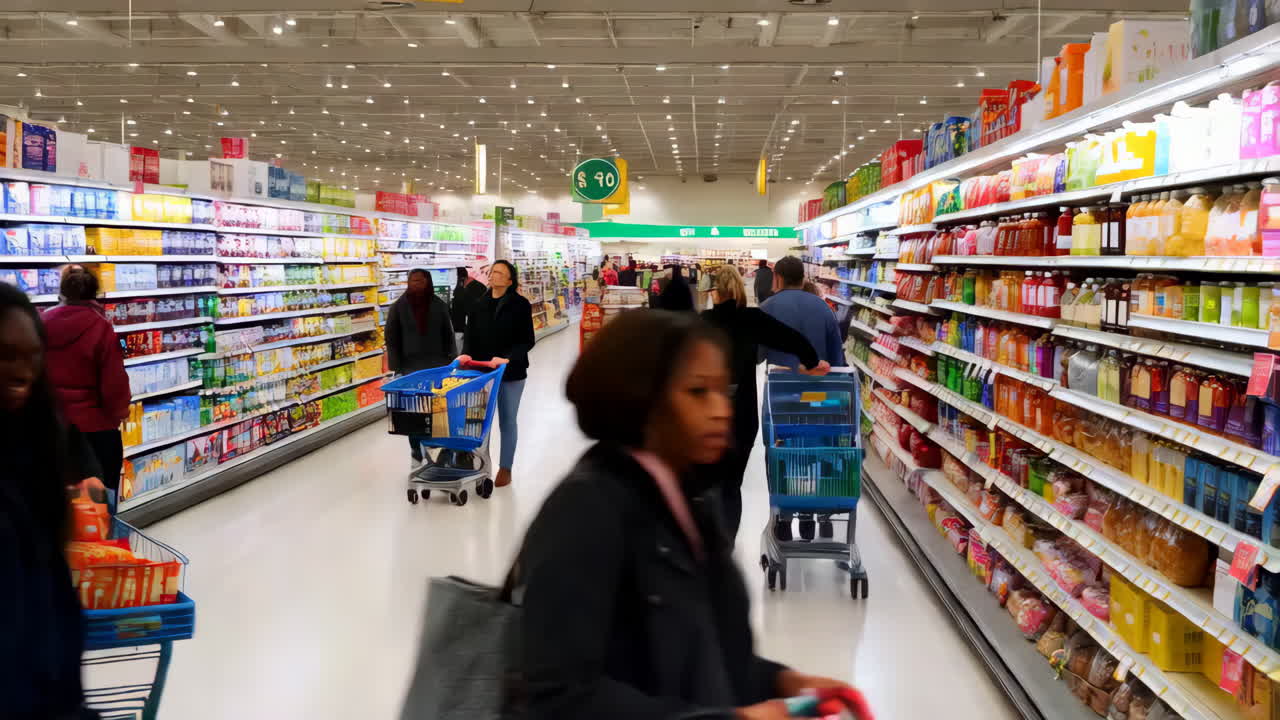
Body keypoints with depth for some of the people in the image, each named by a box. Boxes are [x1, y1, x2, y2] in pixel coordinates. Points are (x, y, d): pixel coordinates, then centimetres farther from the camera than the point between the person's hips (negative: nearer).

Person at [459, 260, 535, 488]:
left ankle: (505, 469, 19)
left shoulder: (520, 305, -6)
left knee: (507, 421, 8)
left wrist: (507, 359, -22)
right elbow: (470, 336, 7)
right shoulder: (479, 305, 4)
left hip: (511, 373, -3)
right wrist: (466, 354, -13)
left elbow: (527, 341, -8)